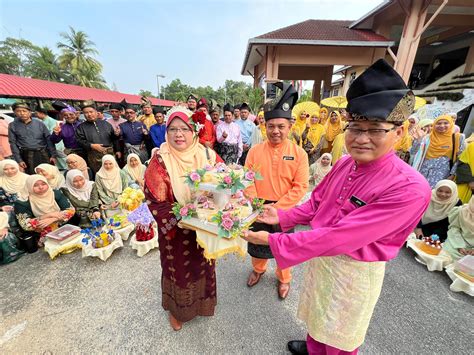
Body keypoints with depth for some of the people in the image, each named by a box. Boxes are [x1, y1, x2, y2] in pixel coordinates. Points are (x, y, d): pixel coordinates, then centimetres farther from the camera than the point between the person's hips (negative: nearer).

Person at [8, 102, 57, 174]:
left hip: (43, 153, 0)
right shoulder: (13, 126, 7)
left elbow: (49, 139, 4)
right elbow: (13, 143, 6)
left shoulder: (39, 123, 7)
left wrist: (53, 155, -4)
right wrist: (19, 160, -1)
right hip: (27, 156, 0)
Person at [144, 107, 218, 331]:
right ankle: (176, 309, 52)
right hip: (175, 230, -2)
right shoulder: (160, 161, -15)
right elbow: (155, 201, -15)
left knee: (203, 265, 24)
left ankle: (202, 302, 56)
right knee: (178, 269, 20)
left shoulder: (207, 155, -8)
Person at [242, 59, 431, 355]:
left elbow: (341, 236, -33)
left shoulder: (410, 188, -29)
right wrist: (282, 217, -8)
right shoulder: (345, 164, -8)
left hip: (354, 271, -6)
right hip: (321, 257, 6)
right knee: (317, 315, 32)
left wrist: (273, 240, -30)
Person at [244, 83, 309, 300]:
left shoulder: (299, 154, -11)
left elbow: (300, 187, -13)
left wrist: (277, 208, -18)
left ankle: (284, 279, 48)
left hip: (285, 211, -1)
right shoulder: (255, 151, -5)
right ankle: (258, 269, 52)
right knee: (258, 243, 21)